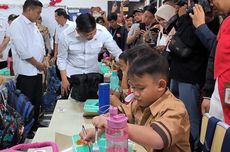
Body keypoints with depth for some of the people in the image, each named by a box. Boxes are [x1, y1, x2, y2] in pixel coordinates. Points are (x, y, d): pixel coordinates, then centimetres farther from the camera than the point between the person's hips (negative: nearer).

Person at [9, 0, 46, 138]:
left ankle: (35, 124, 32)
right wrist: (37, 64, -12)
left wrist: (42, 62, 1)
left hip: (37, 70, 8)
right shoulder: (17, 24, -12)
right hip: (26, 71, -8)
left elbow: (40, 44, 16)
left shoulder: (33, 25, 13)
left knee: (37, 100, 17)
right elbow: (22, 50, -19)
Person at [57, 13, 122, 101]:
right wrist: (64, 79, -7)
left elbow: (117, 53, -13)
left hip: (93, 74, 1)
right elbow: (61, 59, -6)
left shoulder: (103, 32, -19)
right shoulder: (67, 35, -20)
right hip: (73, 75, -1)